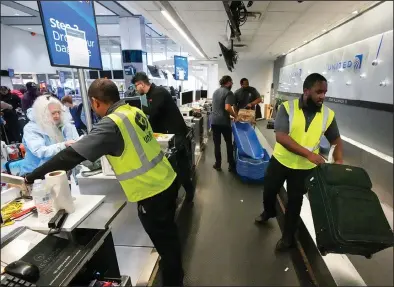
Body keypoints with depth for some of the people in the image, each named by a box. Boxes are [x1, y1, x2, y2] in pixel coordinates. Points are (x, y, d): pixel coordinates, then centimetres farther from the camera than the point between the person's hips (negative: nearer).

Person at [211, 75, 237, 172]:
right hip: (224, 122, -5)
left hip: (214, 121, 5)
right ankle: (231, 165, 16)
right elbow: (227, 108, -24)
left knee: (217, 144, 9)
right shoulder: (228, 92, -9)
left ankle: (218, 164, 16)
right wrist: (235, 116, -10)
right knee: (229, 144, 9)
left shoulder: (215, 91, 14)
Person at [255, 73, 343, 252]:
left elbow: (336, 140, 8)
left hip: (305, 168, 1)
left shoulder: (328, 114, -5)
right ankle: (269, 212, 51)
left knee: (295, 202, 14)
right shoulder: (287, 108, -16)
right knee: (269, 192, 16)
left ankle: (288, 236, 36)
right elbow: (280, 137, -26)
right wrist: (308, 153, -30)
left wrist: (338, 161, -7)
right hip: (280, 161, -1)